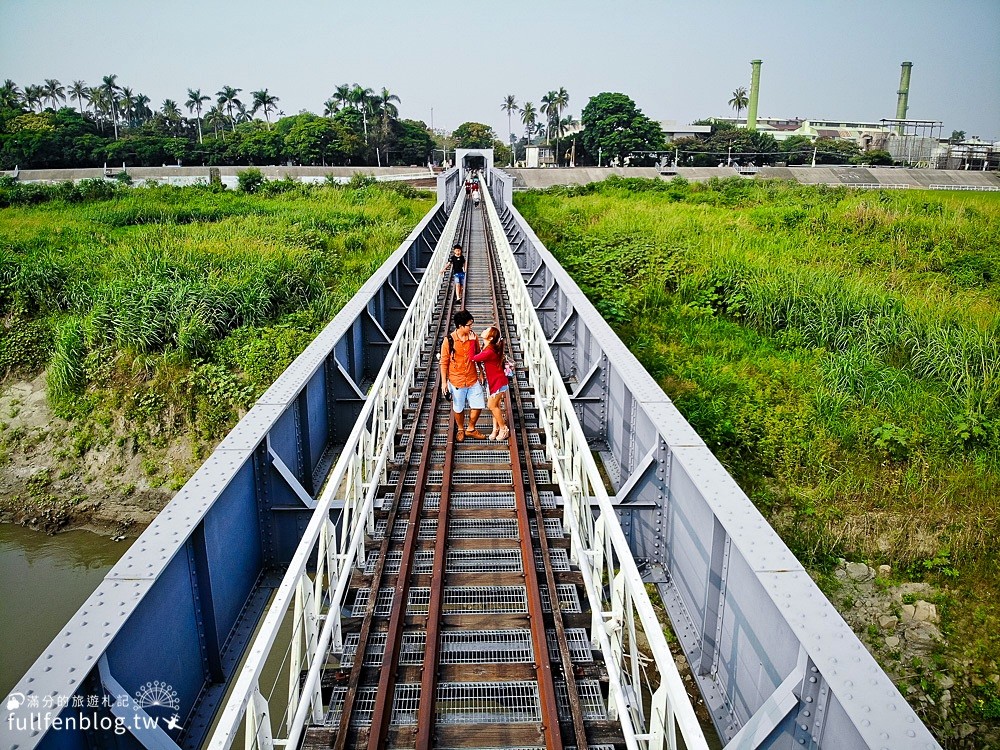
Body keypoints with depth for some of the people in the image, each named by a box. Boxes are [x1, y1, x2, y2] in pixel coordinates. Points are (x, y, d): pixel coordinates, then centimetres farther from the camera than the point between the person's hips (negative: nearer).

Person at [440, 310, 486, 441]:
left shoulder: (473, 337, -6)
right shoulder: (448, 340, -16)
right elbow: (444, 362, -9)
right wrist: (444, 382, -9)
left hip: (473, 380, 3)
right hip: (456, 381, -3)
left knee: (478, 406, 7)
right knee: (458, 408, 13)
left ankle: (470, 429, 31)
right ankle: (460, 429, 38)